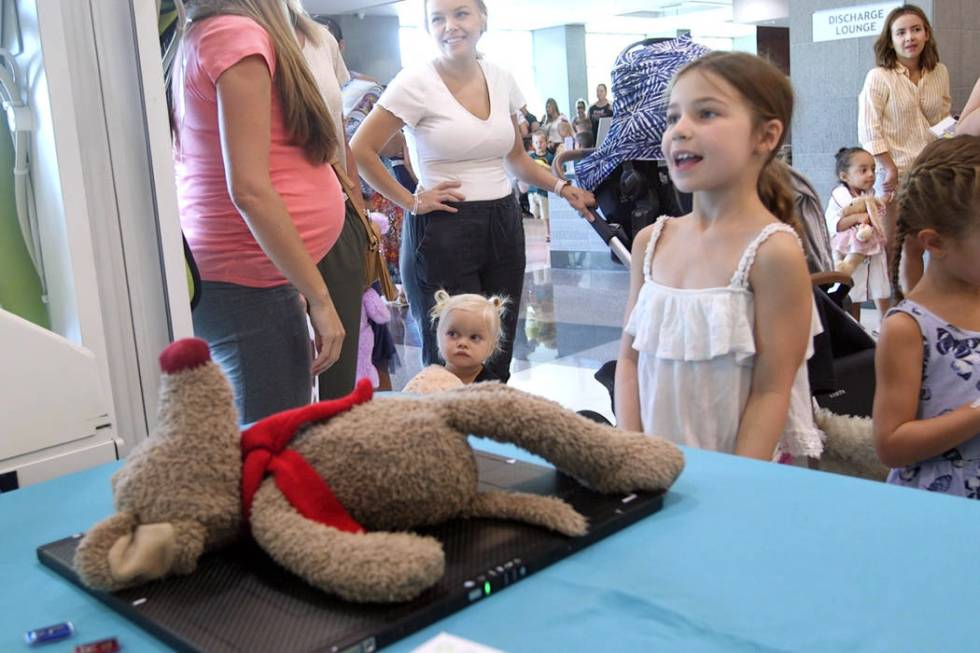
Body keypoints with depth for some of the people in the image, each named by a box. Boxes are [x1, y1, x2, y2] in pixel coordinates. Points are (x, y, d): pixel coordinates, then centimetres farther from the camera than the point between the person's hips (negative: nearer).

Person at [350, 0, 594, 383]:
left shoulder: (501, 80, 8)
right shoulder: (416, 83, -8)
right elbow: (360, 151, -8)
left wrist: (561, 188, 7)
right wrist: (410, 202, -9)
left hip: (504, 225, 5)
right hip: (442, 231, -5)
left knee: (498, 363, 8)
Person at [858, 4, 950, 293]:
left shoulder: (940, 73, 5)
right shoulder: (878, 77, -9)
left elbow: (944, 118, 16)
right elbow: (869, 130, -13)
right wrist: (891, 169, -16)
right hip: (894, 173, -5)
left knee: (916, 248, 12)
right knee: (889, 249, 2)